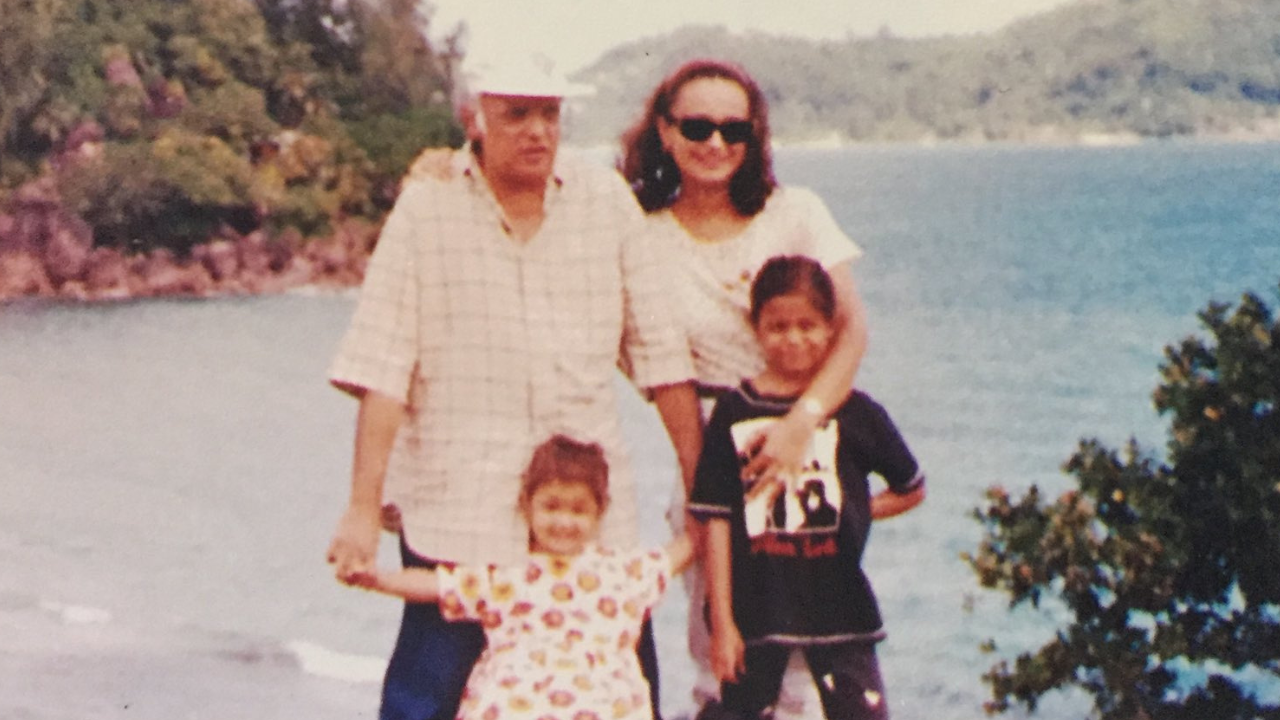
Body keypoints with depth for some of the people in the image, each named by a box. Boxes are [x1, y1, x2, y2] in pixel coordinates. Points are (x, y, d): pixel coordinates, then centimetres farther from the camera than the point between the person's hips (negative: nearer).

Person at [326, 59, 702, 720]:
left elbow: (658, 348, 8)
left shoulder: (606, 199, 6)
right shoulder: (427, 206, 0)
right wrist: (362, 508, -10)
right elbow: (380, 367, -4)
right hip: (456, 512, -2)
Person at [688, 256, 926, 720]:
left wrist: (854, 510, 0)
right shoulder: (735, 413, -2)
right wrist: (722, 623, -6)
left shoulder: (855, 412, -1)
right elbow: (715, 520, -3)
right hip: (754, 607, 0)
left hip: (838, 607, 0)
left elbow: (911, 490, 13)